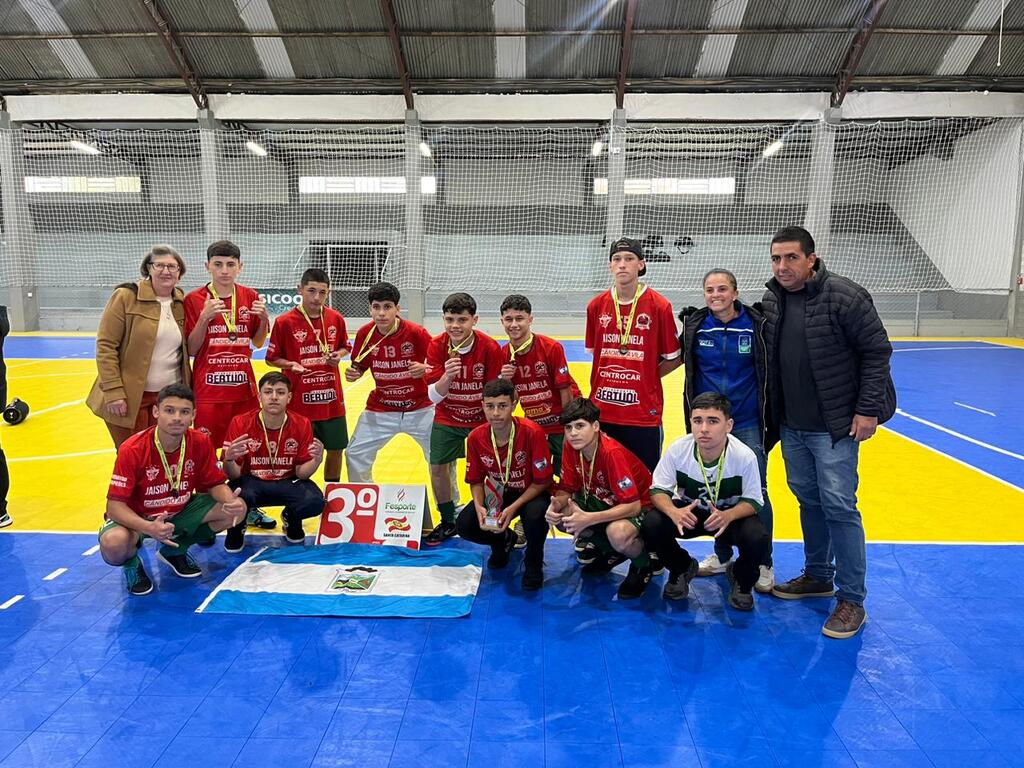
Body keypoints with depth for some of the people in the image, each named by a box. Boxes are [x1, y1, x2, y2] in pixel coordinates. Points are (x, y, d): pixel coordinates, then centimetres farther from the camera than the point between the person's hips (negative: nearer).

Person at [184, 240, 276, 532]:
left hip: (243, 385, 3)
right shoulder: (194, 299, -4)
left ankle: (248, 507, 21)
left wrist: (264, 318, -8)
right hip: (209, 387, -3)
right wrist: (205, 318, -20)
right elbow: (191, 350, -5)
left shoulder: (250, 297, 4)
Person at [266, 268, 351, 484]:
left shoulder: (336, 319, 1)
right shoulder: (285, 322, -8)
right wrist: (290, 365, -19)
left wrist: (338, 355, -5)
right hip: (299, 400, -3)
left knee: (336, 449, 12)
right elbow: (272, 358, 0)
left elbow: (345, 347, 16)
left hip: (332, 398, 4)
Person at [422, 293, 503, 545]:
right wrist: (447, 376, -35)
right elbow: (433, 396, -16)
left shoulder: (490, 348, -20)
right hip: (447, 419, 2)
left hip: (481, 419, -2)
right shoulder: (436, 346, -14)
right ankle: (447, 522, 23)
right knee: (438, 468, 2)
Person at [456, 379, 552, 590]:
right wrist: (479, 507, -20)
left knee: (535, 515, -38)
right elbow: (476, 481, 0)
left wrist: (513, 508, -28)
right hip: (498, 493, 4)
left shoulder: (532, 432, -26)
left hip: (531, 493, -4)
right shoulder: (476, 438, -14)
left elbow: (542, 481, -19)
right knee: (465, 525, -19)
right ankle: (504, 540, 17)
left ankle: (533, 562, -3)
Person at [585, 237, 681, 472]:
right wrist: (613, 376, 6)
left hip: (644, 413, -3)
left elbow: (675, 357, 0)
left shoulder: (659, 306, -6)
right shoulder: (596, 306, 5)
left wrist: (645, 377, -6)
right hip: (602, 412, 3)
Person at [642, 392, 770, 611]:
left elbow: (753, 501, -15)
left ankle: (741, 580, 6)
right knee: (651, 525, -27)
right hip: (688, 511, 1)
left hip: (731, 513, -1)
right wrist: (673, 512, -38)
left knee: (758, 538, -33)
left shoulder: (744, 456, -25)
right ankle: (681, 569, 8)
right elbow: (658, 490, -14)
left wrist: (728, 516, -38)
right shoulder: (677, 449, -23)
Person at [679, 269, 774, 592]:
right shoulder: (694, 326, 0)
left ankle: (764, 565, 15)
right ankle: (722, 555, 30)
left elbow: (773, 369, 1)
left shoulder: (756, 325, -7)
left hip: (747, 423, -2)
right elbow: (676, 358, 14)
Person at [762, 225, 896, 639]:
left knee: (839, 506, -5)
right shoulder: (770, 301, 3)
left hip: (835, 426, -6)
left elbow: (877, 351, -11)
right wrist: (773, 413, 10)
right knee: (808, 500, 17)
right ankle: (818, 576, 34)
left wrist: (869, 410, -15)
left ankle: (851, 599, 8)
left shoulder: (844, 297, -14)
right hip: (792, 426, 6)